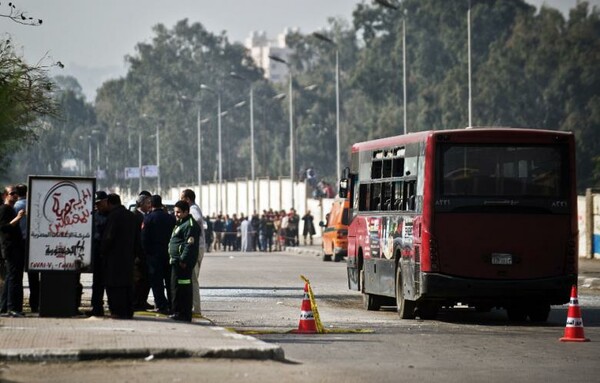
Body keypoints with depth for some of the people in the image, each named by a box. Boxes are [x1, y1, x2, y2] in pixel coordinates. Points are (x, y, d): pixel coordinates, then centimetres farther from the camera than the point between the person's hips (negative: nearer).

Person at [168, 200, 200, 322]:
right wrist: (172, 258, 21)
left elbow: (190, 245, -20)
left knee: (181, 289, -9)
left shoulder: (190, 225, -13)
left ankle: (184, 314, -7)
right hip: (177, 261, 11)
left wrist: (183, 260, -23)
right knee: (175, 288, 14)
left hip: (183, 262, -11)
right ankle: (177, 312, 20)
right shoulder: (180, 223, 21)